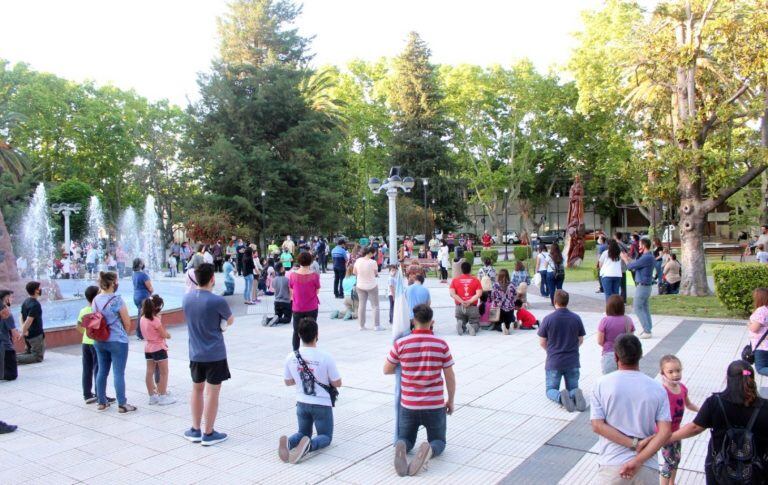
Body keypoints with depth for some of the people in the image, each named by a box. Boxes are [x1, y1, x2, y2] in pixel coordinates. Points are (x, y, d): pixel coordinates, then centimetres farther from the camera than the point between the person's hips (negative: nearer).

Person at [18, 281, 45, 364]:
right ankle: (15, 359, -16)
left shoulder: (25, 302, 9)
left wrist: (24, 330, 2)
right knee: (38, 357, -1)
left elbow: (22, 318, 11)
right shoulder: (35, 305, -21)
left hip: (29, 335, 9)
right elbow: (29, 321, -25)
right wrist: (23, 333, -14)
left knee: (28, 353, 24)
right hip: (36, 335, -9)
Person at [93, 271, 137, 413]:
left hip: (99, 341, 6)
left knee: (102, 371, 15)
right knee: (119, 373, -1)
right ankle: (122, 404, 4)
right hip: (117, 341, -6)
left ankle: (102, 402, 24)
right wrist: (125, 334, 9)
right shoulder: (117, 299, -15)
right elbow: (127, 323, -9)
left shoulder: (96, 300, 2)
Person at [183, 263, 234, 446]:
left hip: (195, 353, 6)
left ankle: (196, 430, 27)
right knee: (212, 392, 4)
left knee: (197, 389, 18)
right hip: (215, 354, -5)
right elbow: (230, 321, -2)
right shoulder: (217, 301, -19)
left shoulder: (187, 298, -1)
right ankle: (208, 434, 12)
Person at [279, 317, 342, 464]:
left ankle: (288, 442, -11)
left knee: (303, 433, 24)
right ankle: (309, 445, -22)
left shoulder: (291, 357, -8)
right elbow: (337, 383, -10)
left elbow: (288, 382, 6)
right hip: (322, 404, -4)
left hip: (302, 403, 4)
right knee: (326, 436, 14)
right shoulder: (325, 357, -20)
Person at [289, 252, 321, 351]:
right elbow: (317, 291, -5)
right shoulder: (315, 276, -14)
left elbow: (291, 291, 1)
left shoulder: (293, 275, -9)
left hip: (297, 308, 1)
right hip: (312, 308, -1)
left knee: (296, 331, 15)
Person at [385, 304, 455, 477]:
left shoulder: (400, 344, -9)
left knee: (406, 439, 23)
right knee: (439, 441, 20)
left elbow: (387, 370, 5)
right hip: (435, 406, 0)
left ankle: (401, 448, -15)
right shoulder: (441, 344, -8)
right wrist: (451, 401, 14)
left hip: (408, 406, 1)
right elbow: (450, 377, -1)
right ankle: (428, 450, -16)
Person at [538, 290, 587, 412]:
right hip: (573, 361, 2)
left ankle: (560, 397, -20)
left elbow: (542, 343, -4)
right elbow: (580, 340, 6)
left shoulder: (548, 319, -12)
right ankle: (575, 394, -17)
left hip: (553, 362, -2)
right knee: (573, 388, 19)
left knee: (551, 390, 14)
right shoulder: (576, 318, -5)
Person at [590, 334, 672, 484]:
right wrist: (637, 461, -13)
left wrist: (634, 444, -9)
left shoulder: (601, 384, -4)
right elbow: (665, 431, -7)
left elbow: (597, 425, -9)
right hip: (647, 468, 1)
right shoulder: (657, 388, 1)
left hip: (612, 466, -1)